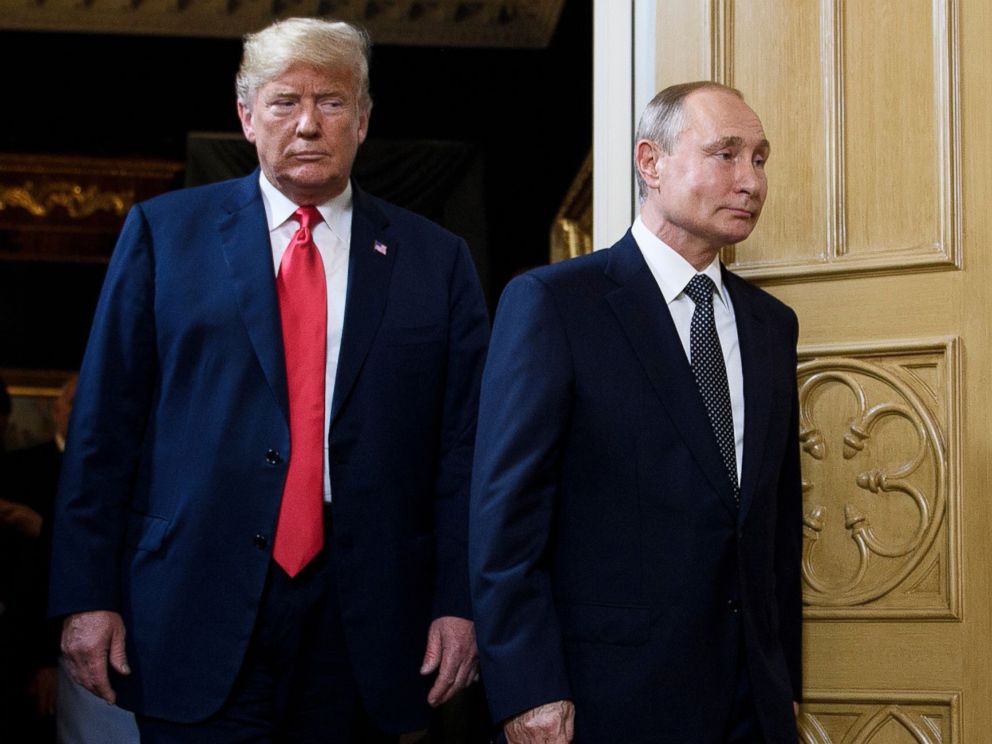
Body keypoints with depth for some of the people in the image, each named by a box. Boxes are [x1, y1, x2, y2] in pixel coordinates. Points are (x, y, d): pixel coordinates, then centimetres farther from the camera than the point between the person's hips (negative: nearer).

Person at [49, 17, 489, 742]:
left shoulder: (434, 260, 8)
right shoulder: (164, 232, 5)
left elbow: (463, 445, 5)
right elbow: (105, 424, 3)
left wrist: (459, 602, -2)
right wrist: (88, 595, -3)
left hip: (362, 626, 1)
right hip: (198, 621, -1)